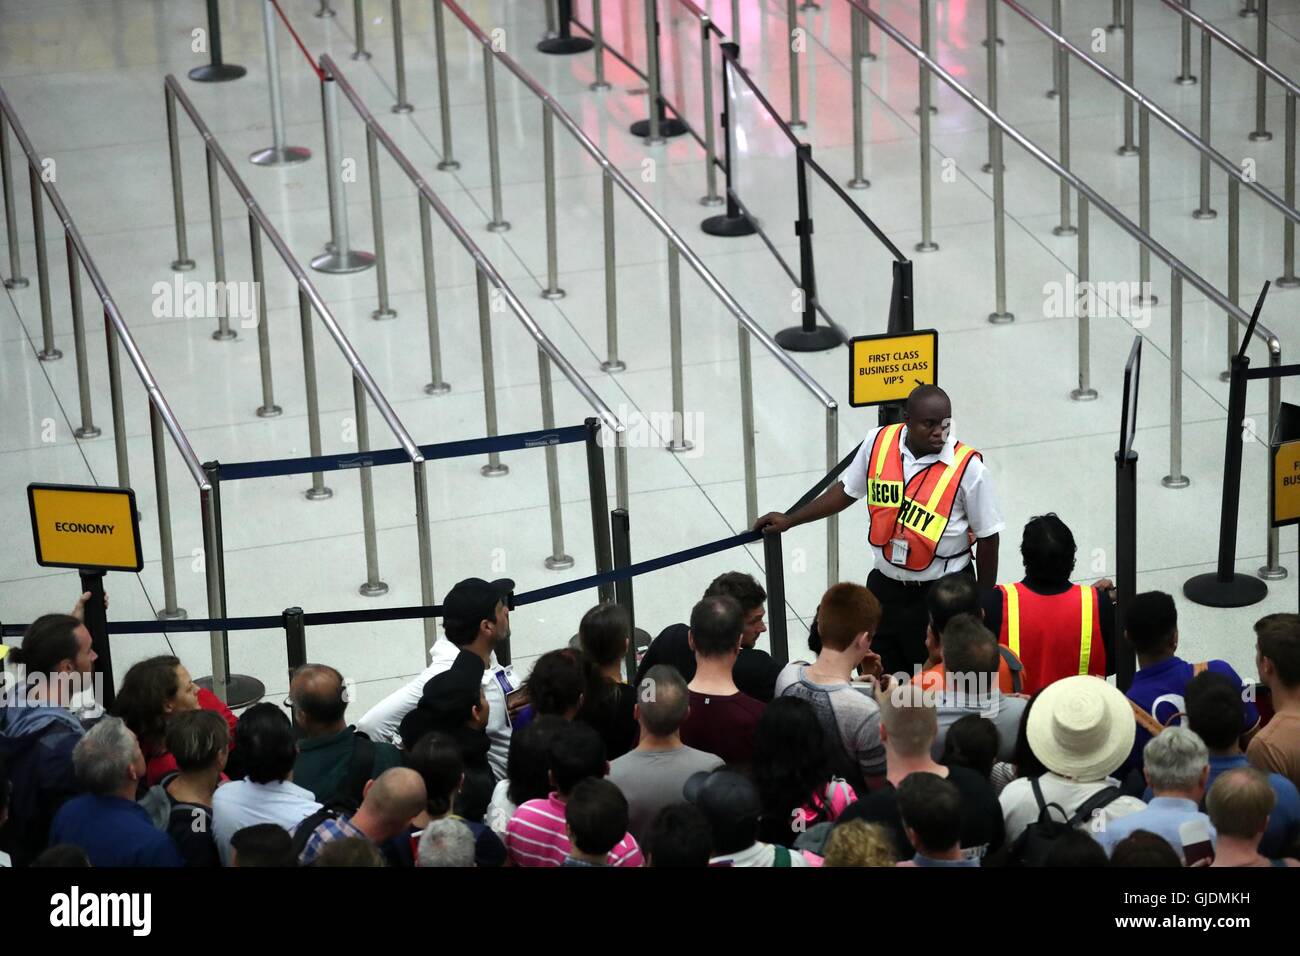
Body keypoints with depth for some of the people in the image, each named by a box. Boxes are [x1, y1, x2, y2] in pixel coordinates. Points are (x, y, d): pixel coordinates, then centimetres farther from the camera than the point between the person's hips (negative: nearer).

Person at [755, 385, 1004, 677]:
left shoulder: (967, 467, -17)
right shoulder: (878, 443, -7)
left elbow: (987, 537, -7)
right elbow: (847, 490, 11)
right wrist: (789, 521, 13)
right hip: (885, 585, 4)